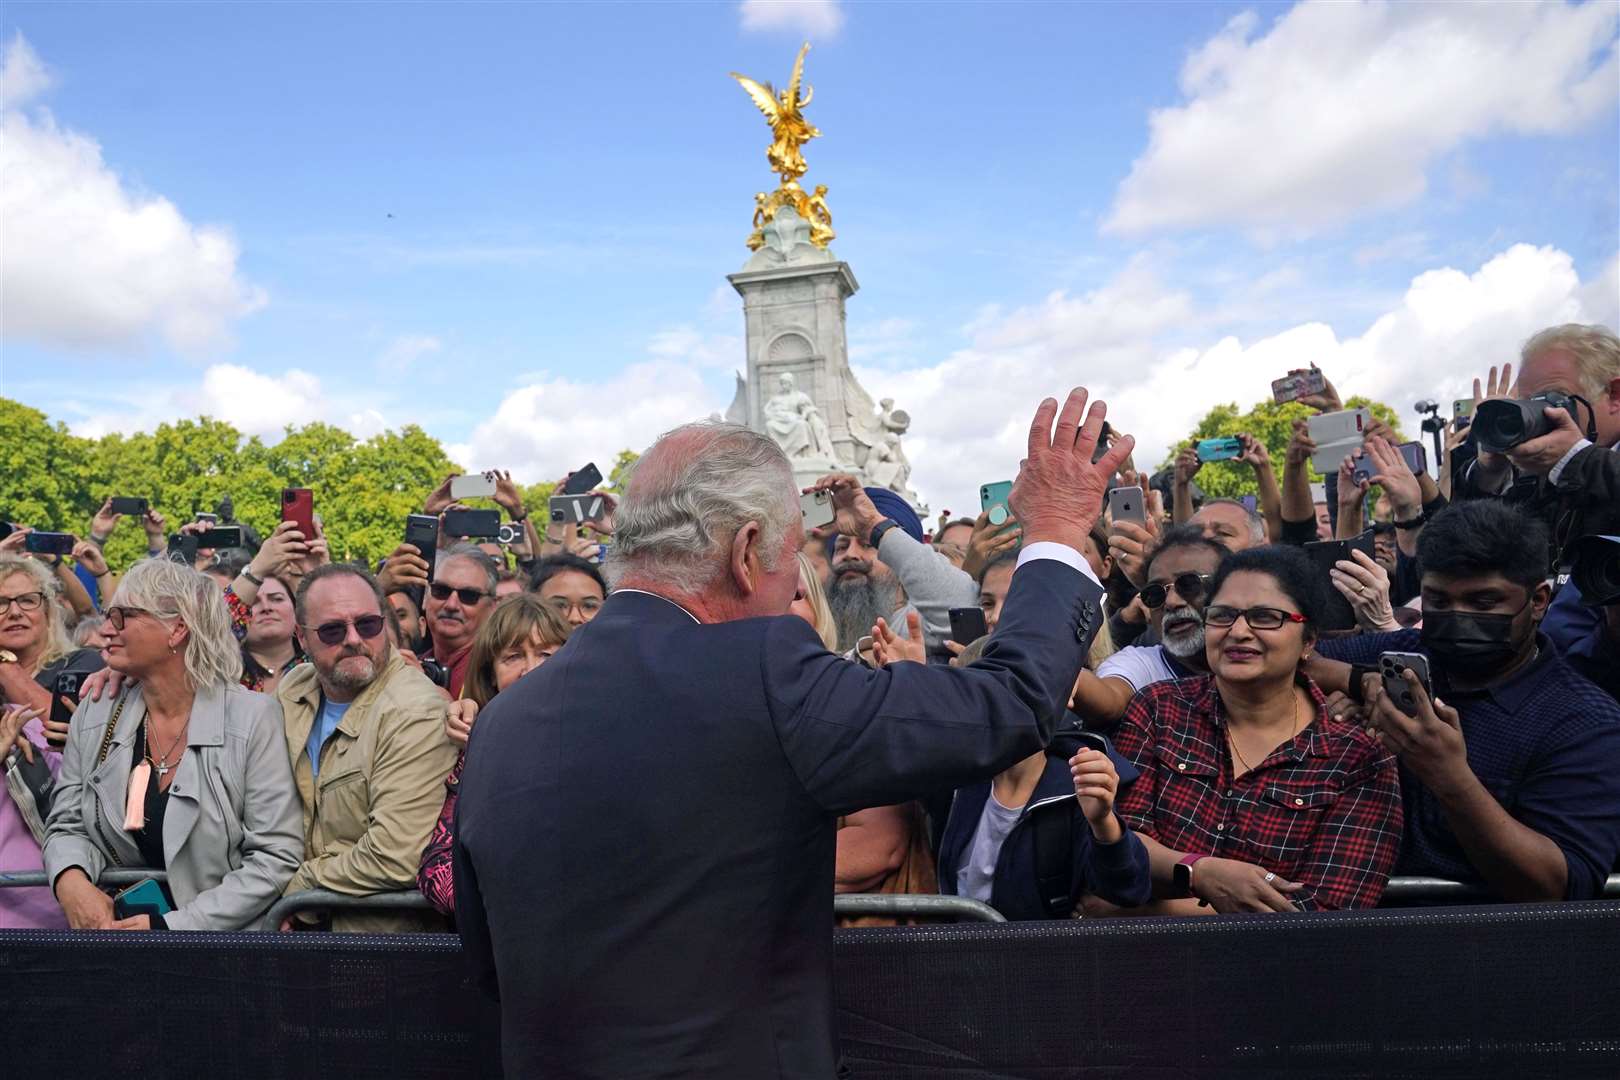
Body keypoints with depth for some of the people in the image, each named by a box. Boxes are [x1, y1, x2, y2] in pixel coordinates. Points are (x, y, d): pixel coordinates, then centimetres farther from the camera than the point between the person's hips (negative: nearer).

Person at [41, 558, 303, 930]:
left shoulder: (253, 718, -10)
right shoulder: (93, 717, 5)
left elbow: (276, 857, -12)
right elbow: (68, 827, 9)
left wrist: (174, 925, -17)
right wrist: (70, 878, -12)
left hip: (223, 929, -4)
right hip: (113, 923, 4)